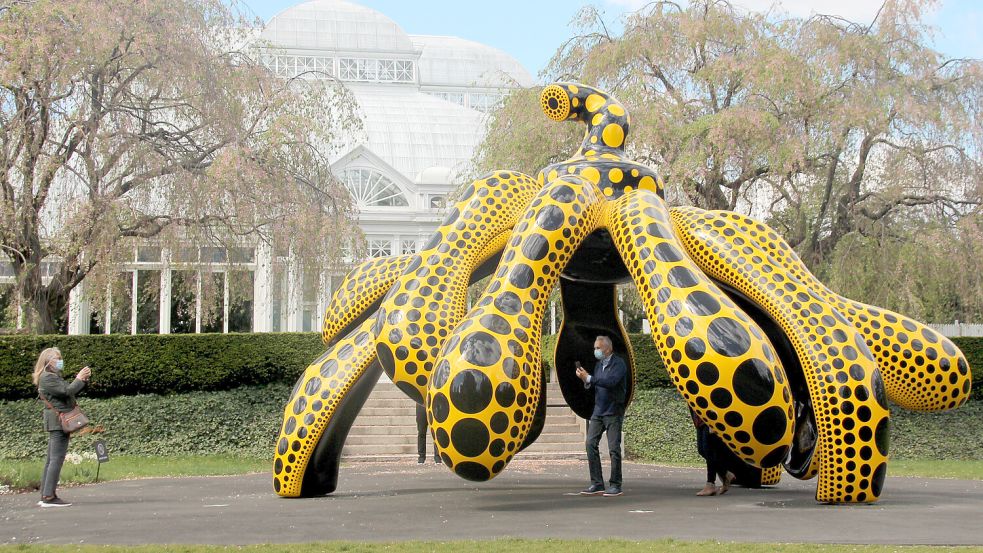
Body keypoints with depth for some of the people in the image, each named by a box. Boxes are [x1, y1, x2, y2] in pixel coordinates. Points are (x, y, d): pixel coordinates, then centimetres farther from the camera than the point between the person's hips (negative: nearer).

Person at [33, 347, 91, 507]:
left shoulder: (54, 376, 20)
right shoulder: (47, 378, -12)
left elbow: (70, 391, 20)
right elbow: (67, 391, -20)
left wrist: (83, 379, 9)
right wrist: (80, 379, -9)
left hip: (57, 422, 11)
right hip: (58, 421, -11)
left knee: (51, 459, 10)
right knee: (57, 459, -13)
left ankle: (45, 496, 13)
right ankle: (49, 496, -16)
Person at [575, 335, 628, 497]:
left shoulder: (618, 364, -8)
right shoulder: (599, 364, 15)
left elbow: (611, 381, -24)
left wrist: (589, 378, -22)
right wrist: (586, 381, -2)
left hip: (613, 412, -7)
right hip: (598, 411, 7)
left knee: (614, 448, -5)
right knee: (591, 444, -3)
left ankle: (615, 485, 3)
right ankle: (597, 484, 1)